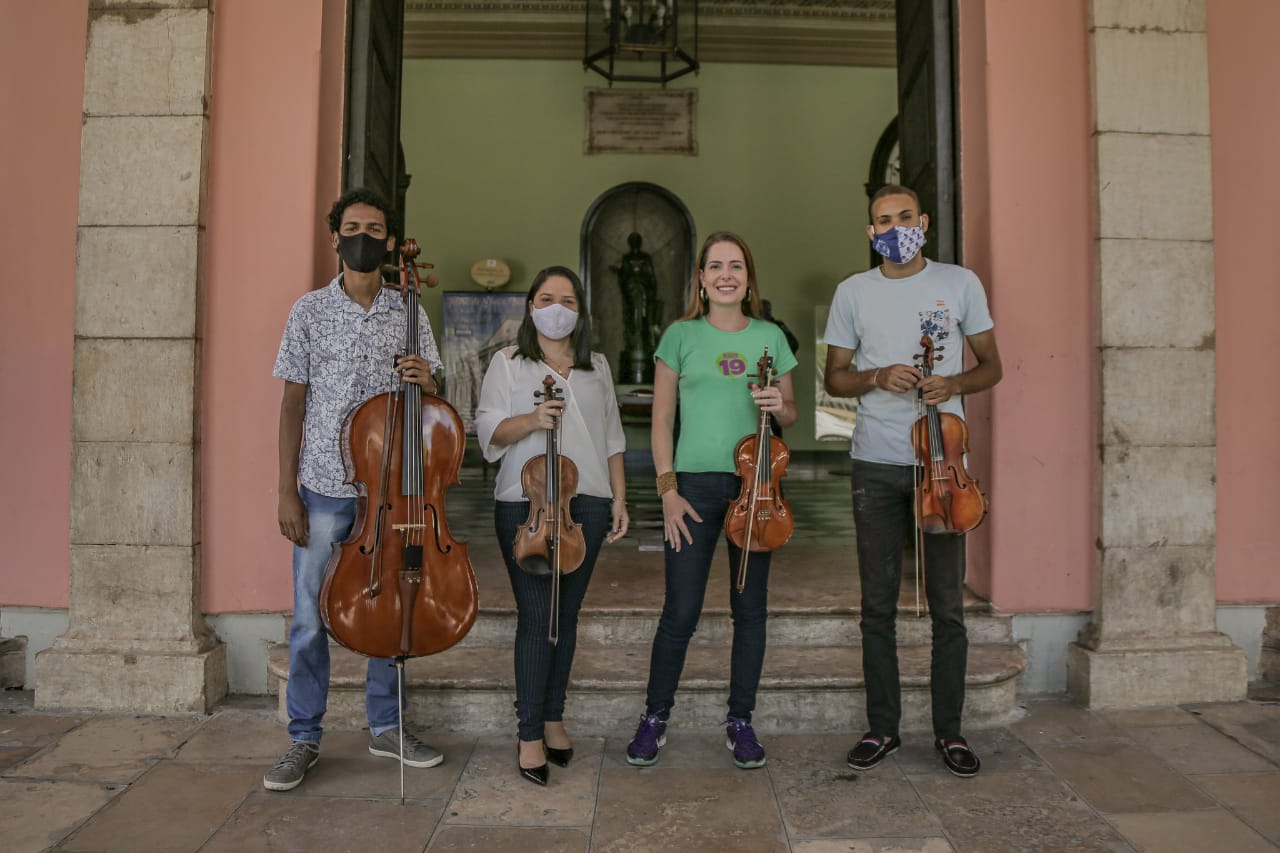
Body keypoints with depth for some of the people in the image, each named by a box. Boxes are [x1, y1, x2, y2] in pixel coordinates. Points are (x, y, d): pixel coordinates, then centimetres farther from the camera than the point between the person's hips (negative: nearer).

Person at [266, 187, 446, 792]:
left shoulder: (408, 314, 5)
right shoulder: (310, 311, 2)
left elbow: (429, 401, 11)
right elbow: (293, 403, 1)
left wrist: (424, 382, -15)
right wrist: (287, 492, -4)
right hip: (324, 487, -1)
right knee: (309, 618, 4)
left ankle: (386, 727, 27)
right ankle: (304, 739, 21)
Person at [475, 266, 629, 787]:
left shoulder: (597, 367, 15)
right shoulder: (508, 363, 6)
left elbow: (612, 439, 16)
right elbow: (489, 430, -2)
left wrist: (619, 499, 9)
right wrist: (531, 420, -21)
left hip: (586, 504, 3)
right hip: (524, 505, -3)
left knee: (566, 614, 9)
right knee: (536, 616, -6)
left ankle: (553, 719, 24)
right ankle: (530, 734, 5)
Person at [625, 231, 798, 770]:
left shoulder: (770, 337, 8)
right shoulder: (681, 335, 3)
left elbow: (791, 416, 15)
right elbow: (661, 420, 3)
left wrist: (779, 406, -9)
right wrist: (668, 489, -5)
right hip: (696, 484, -2)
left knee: (751, 609, 8)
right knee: (681, 611, -1)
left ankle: (740, 720, 25)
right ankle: (655, 717, 20)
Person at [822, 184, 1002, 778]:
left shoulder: (960, 284, 6)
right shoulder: (853, 292, 7)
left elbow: (992, 366, 10)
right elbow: (833, 377, 10)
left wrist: (954, 384, -11)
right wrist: (877, 377, -11)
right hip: (876, 466, 1)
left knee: (948, 605, 4)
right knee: (878, 605, 6)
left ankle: (949, 731, 19)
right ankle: (882, 728, 19)